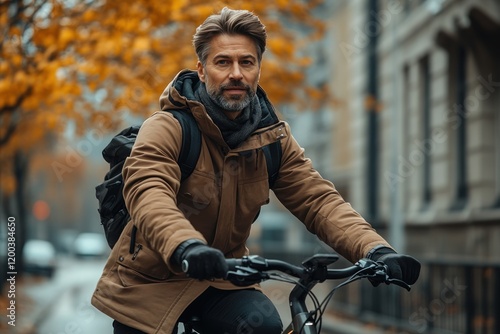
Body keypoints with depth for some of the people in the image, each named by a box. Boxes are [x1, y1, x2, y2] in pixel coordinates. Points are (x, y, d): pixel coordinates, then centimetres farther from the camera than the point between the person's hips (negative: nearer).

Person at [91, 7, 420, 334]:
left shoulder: (272, 138, -2)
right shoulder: (167, 128, -18)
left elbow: (317, 198, -11)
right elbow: (148, 191, -36)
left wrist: (375, 249, -29)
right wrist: (186, 246, -57)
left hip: (221, 276, 3)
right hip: (151, 281, -3)